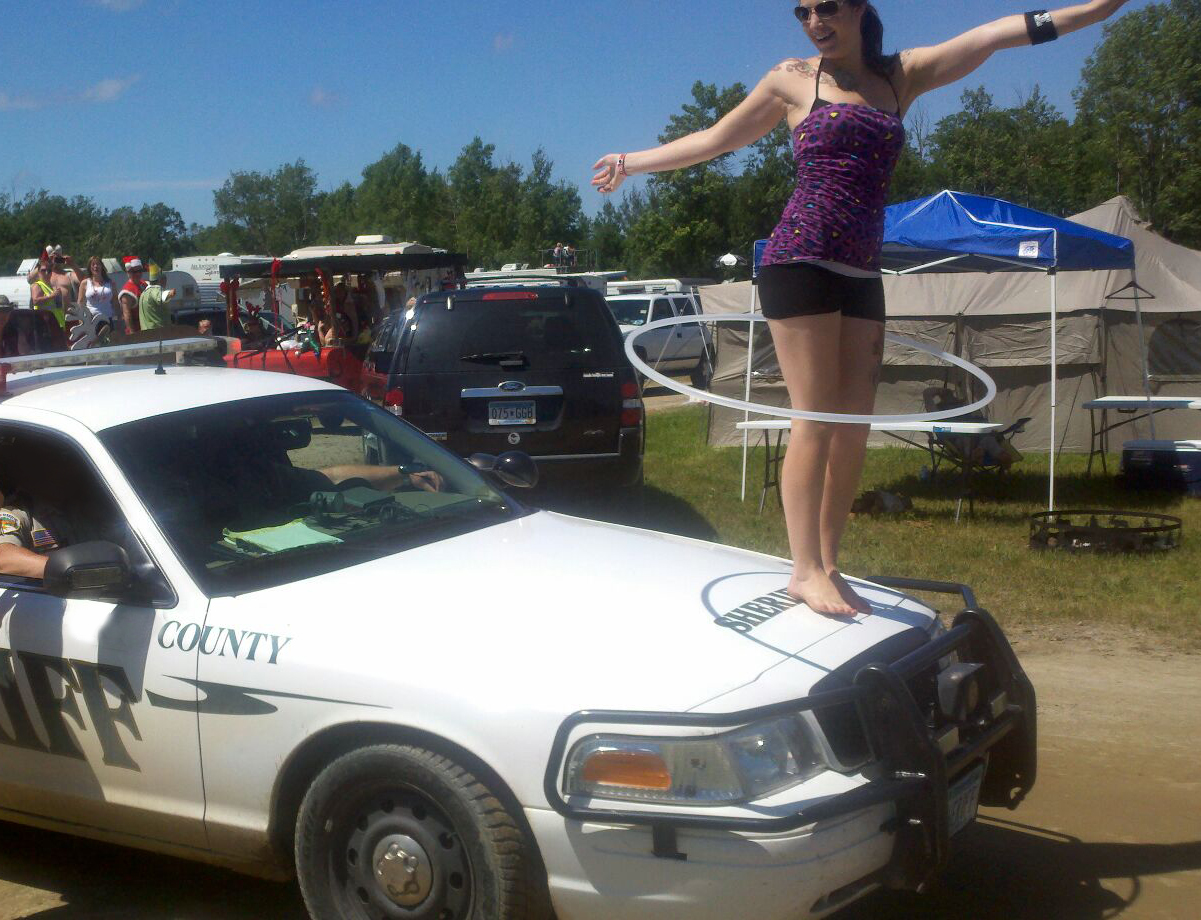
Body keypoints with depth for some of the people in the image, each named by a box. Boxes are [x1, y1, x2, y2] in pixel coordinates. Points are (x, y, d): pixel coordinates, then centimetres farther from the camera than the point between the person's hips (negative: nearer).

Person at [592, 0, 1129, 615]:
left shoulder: (902, 76, 15)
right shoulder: (793, 79, 8)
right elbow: (713, 140, 17)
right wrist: (633, 162, 20)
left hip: (861, 278, 5)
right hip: (800, 263, -4)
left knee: (853, 429, 2)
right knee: (815, 420, -10)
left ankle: (827, 567, 9)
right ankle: (805, 569, -6)